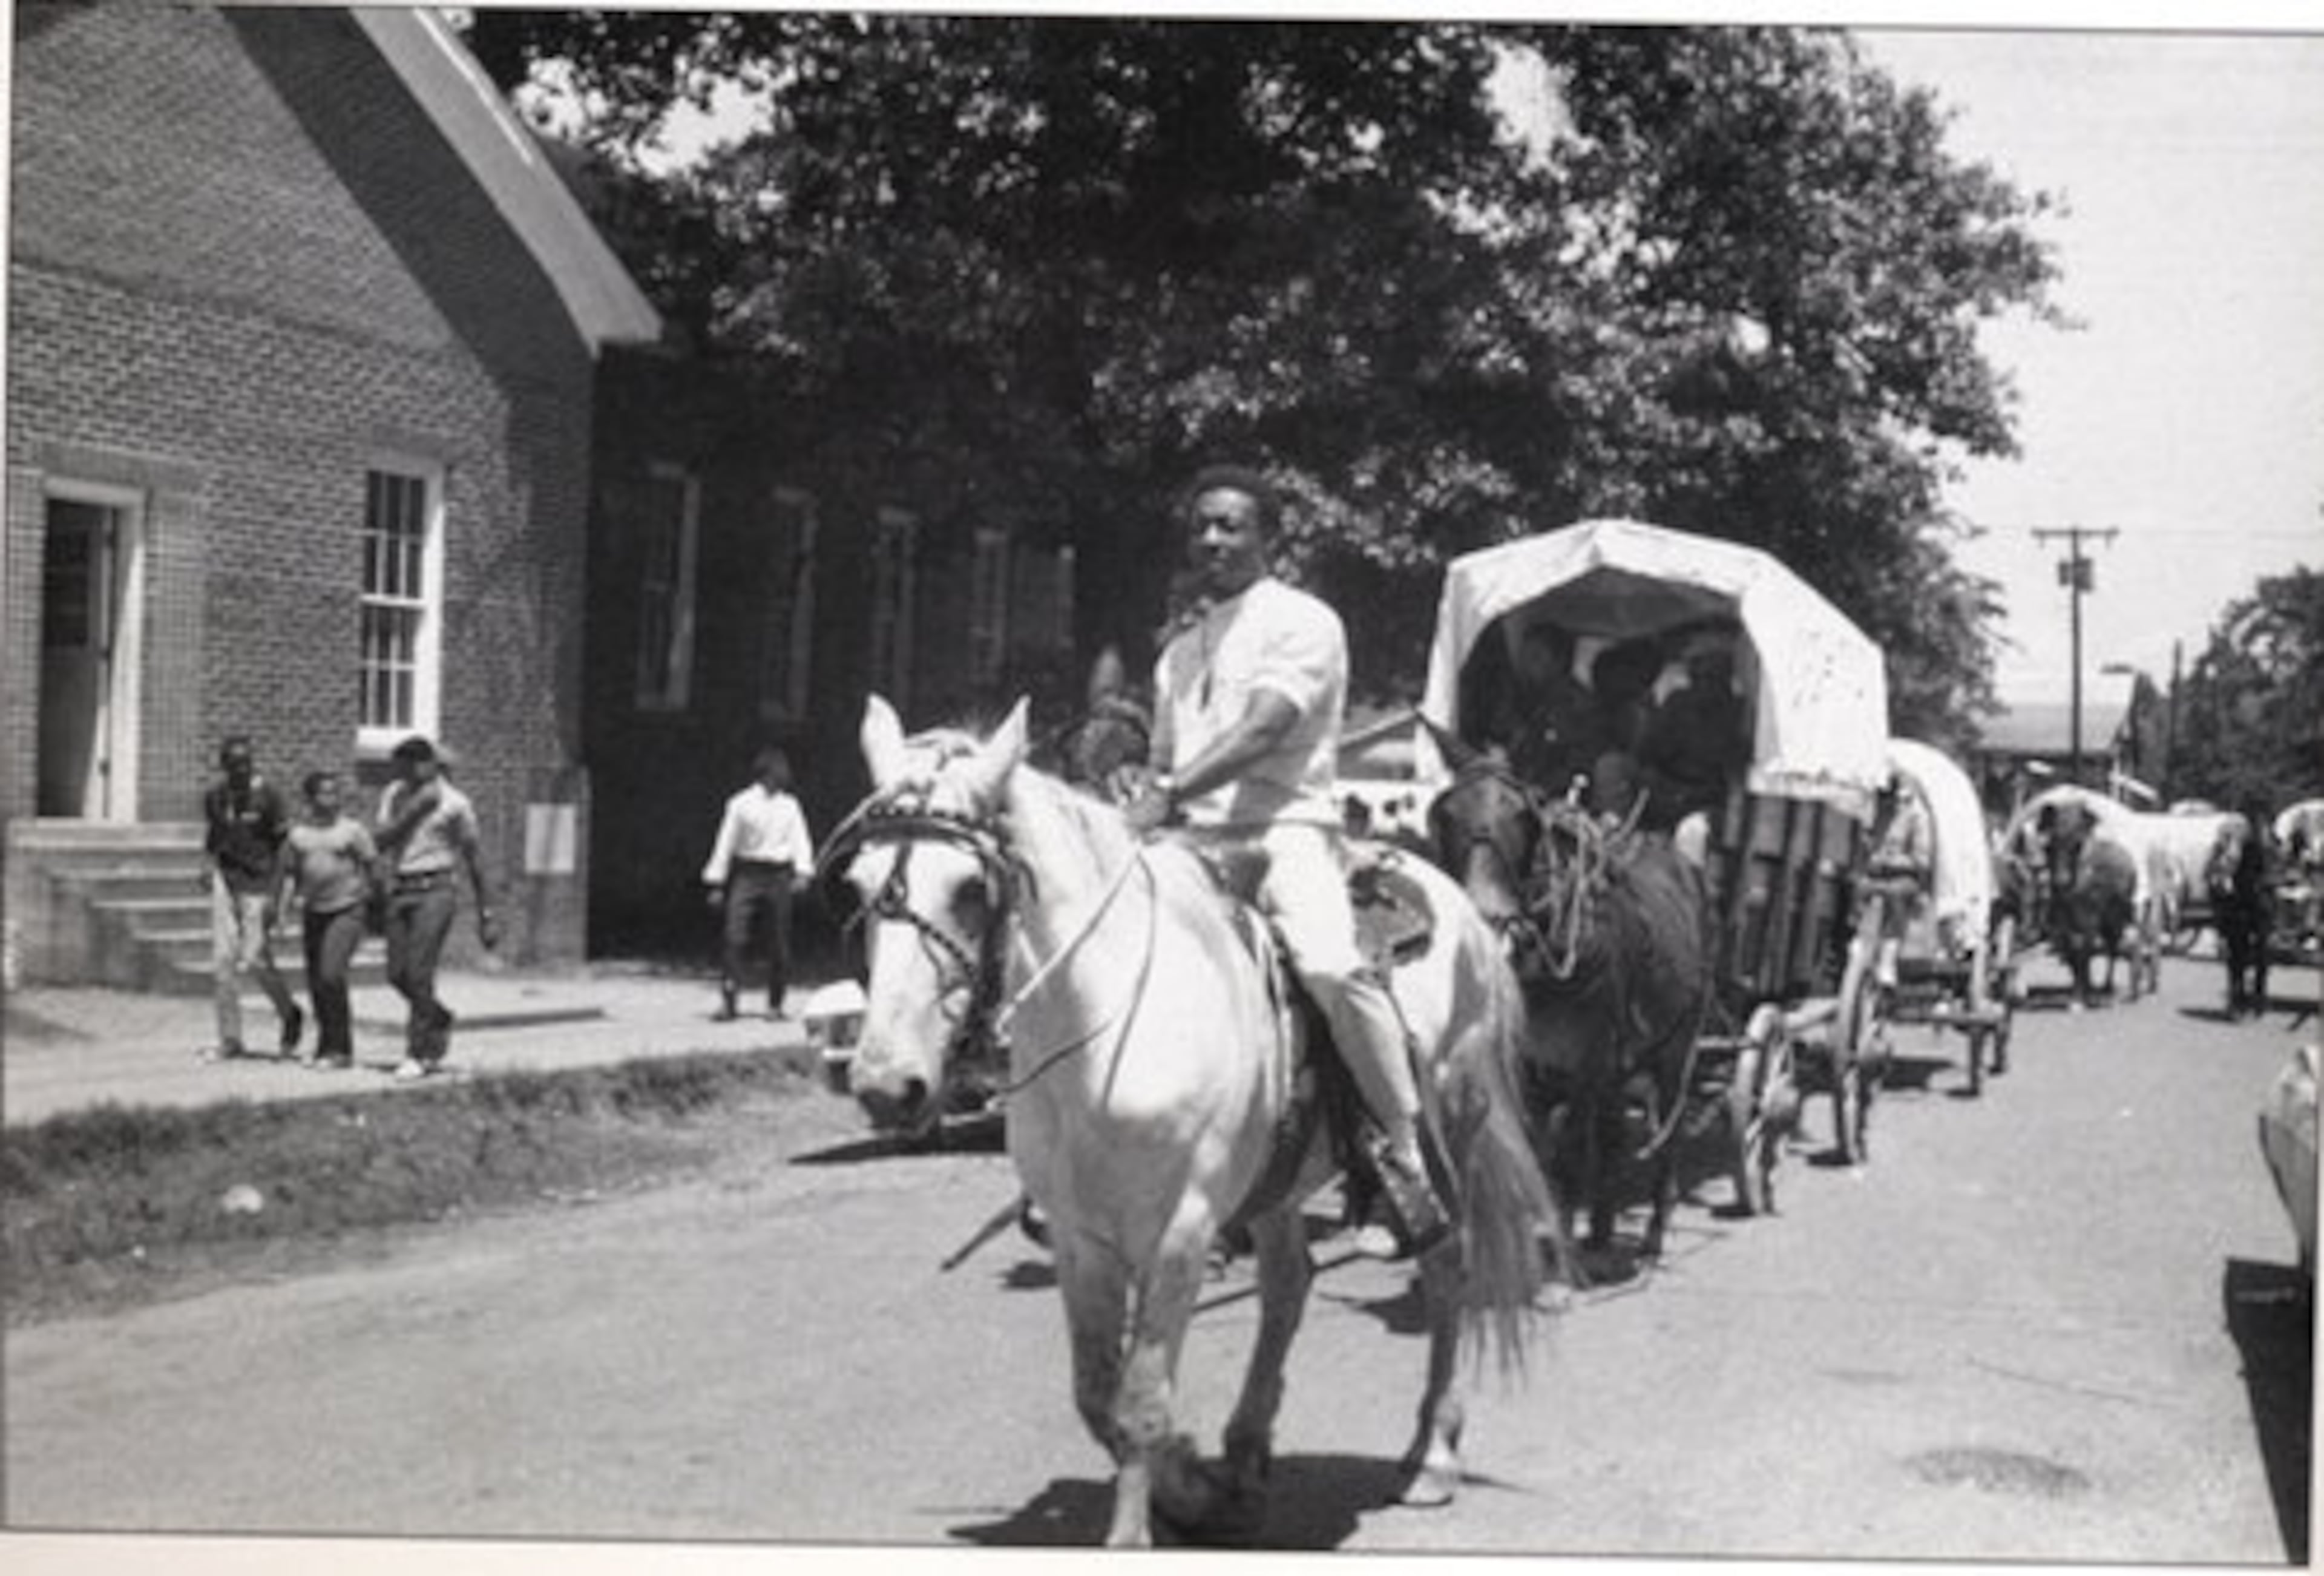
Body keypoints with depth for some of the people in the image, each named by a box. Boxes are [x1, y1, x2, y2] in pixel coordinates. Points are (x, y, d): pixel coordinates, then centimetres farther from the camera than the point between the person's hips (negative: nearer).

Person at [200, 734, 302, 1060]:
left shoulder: (268, 796, -9)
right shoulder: (214, 797, 6)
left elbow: (284, 845, -8)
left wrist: (275, 895, -12)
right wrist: (208, 864, 5)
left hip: (258, 880, -5)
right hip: (225, 879, 5)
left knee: (255, 960, -8)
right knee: (223, 960, 1)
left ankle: (290, 1015, 19)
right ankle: (230, 1040, 9)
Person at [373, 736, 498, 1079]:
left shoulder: (454, 803, -4)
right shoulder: (394, 795, 11)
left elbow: (475, 860, 0)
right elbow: (383, 841, -2)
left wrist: (486, 914, 0)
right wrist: (414, 810, -14)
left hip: (435, 892, -6)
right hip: (400, 892, 6)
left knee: (418, 973, -12)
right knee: (397, 974, 5)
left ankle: (419, 1054, -4)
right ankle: (439, 1020, 31)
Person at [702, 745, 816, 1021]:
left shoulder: (790, 806, 9)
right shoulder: (740, 804, 4)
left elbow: (801, 842, 4)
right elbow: (725, 843, 6)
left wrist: (802, 871, -14)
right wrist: (716, 884, 3)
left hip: (779, 877, 2)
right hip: (747, 874, -2)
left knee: (779, 944, 3)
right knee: (735, 938, -12)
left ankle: (775, 1004, 13)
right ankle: (728, 1002, -12)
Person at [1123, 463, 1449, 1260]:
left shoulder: (1303, 622, 2)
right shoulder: (1181, 646, 24)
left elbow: (1265, 728, -14)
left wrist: (1170, 794, -25)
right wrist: (1132, 820, 6)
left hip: (1283, 829, -7)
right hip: (1190, 843, 7)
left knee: (1332, 966, -32)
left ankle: (1407, 1155, -23)